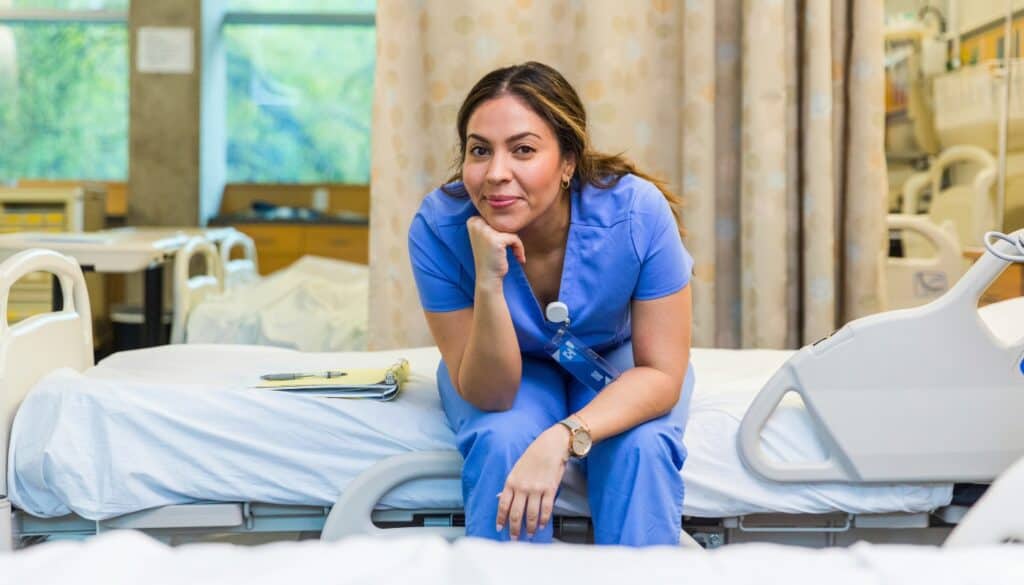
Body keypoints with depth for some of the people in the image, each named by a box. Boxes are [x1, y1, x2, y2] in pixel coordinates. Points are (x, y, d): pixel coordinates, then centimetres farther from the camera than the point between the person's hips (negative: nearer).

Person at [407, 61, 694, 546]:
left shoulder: (638, 213, -30)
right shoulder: (438, 228, -28)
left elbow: (661, 374, -23)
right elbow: (488, 396, -24)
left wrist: (563, 438, -41)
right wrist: (489, 283, -41)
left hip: (618, 362, 0)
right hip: (502, 373, 0)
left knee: (641, 447, -29)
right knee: (502, 442, -30)